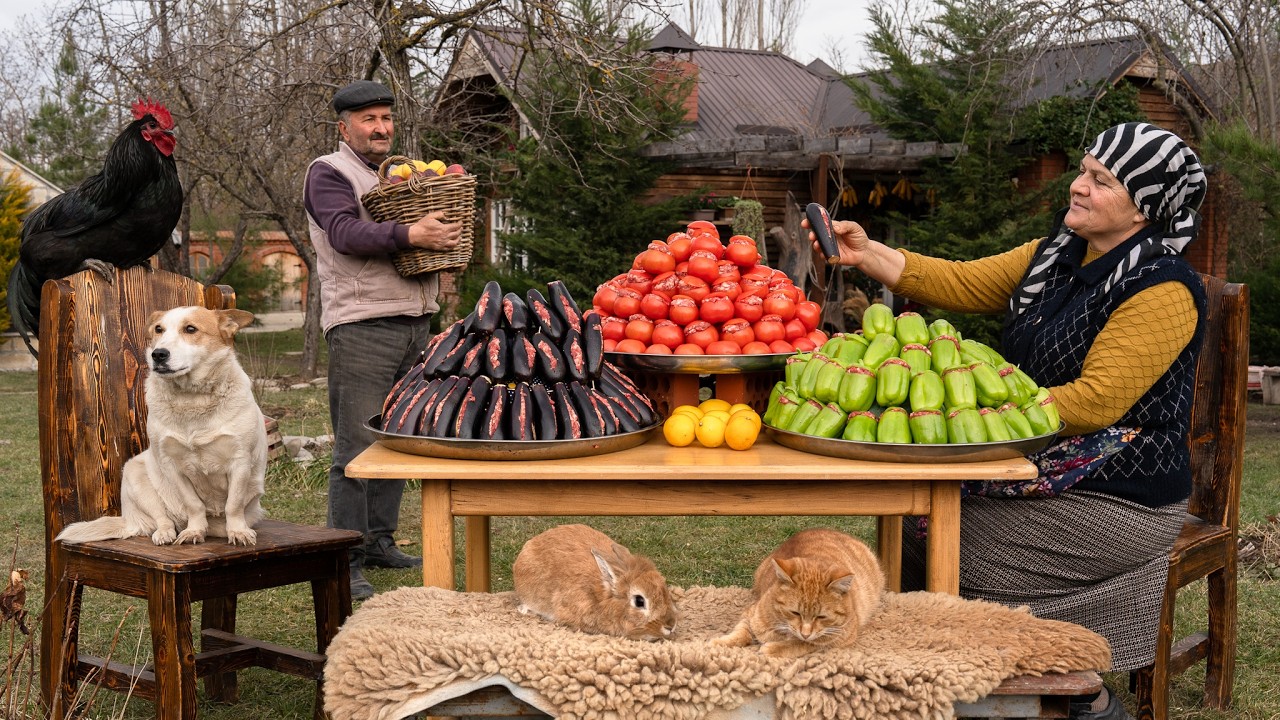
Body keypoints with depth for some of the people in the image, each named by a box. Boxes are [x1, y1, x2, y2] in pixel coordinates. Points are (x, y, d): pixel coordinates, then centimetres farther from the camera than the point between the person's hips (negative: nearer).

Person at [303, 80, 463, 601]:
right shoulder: (328, 173, -2)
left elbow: (431, 223, 28)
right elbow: (346, 233, -18)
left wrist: (443, 235, 4)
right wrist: (410, 235, -28)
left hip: (415, 323, 8)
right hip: (362, 327, -8)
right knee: (357, 448, -8)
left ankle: (380, 542, 21)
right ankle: (345, 562, -4)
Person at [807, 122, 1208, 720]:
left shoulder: (1163, 290, -16)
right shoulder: (1051, 257, 9)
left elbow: (1094, 401, -22)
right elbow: (961, 284, 2)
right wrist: (867, 255, -11)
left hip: (1116, 496, -8)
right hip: (1043, 467, 8)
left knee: (947, 556, -15)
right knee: (916, 530, -5)